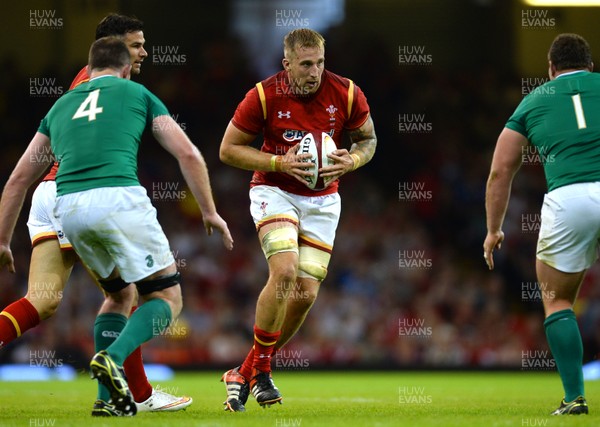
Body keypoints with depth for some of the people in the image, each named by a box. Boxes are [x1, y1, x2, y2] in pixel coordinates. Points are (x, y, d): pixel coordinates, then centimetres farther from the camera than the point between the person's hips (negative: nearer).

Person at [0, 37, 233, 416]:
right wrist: (210, 212, 21)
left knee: (120, 293, 25)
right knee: (168, 299, 5)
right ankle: (113, 357, -22)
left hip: (68, 207, 5)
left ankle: (105, 398, 15)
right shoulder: (138, 94, 19)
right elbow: (188, 155, 12)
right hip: (119, 197, -4)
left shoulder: (61, 105, 27)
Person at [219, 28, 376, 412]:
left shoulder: (346, 94, -10)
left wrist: (352, 161, -17)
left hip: (322, 200, 3)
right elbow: (228, 149, -8)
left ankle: (246, 373, 13)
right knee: (284, 271, -26)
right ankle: (261, 368, -9)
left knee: (306, 293, -3)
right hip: (274, 191, -3)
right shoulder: (264, 96, -16)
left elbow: (368, 139, 6)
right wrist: (279, 163, -21)